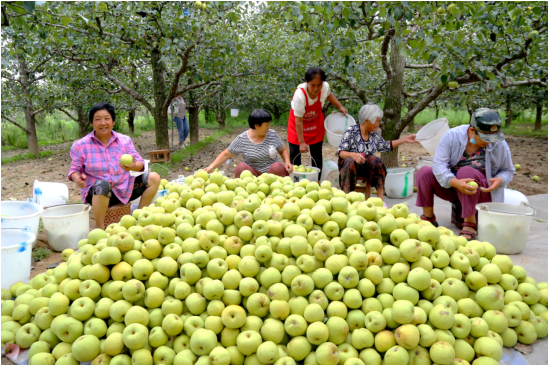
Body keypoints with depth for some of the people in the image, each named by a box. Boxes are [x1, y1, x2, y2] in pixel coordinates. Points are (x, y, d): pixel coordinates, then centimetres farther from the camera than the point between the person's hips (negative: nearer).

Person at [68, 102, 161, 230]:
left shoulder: (125, 140, 2)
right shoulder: (81, 145, -2)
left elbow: (140, 164, -2)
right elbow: (75, 169, -2)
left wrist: (133, 166, -26)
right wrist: (77, 178, -26)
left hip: (124, 188, 4)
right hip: (96, 193, -4)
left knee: (154, 178, -12)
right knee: (102, 185, -39)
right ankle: (100, 229, -30)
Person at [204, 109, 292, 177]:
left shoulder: (272, 134, 3)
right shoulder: (242, 139, -4)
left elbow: (283, 150, 14)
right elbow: (226, 155, 0)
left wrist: (287, 162, -6)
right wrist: (211, 167, -11)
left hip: (272, 173, 1)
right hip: (253, 173, -1)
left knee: (277, 167, -31)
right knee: (241, 167, -30)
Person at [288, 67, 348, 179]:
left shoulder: (325, 87, -22)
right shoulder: (299, 95, -36)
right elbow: (299, 121, -30)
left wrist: (340, 107, -1)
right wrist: (301, 142, -29)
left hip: (316, 122, 4)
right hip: (298, 123, -3)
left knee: (317, 156, 3)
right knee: (295, 155, -6)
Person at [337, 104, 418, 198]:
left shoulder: (374, 134, 4)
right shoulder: (351, 131, -12)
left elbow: (386, 146, 19)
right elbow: (340, 152, -17)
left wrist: (405, 139, 16)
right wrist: (353, 155, -37)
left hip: (366, 166, 4)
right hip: (349, 163, -4)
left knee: (377, 162, -26)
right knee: (350, 162, -37)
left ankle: (380, 198, -25)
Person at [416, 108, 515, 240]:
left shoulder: (500, 145, -8)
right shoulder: (452, 136, -14)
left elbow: (508, 171, 6)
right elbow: (439, 165, -22)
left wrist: (500, 180, -20)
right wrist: (455, 182, -41)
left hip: (481, 191, -1)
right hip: (451, 185, 1)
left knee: (466, 171, -35)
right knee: (424, 172, -25)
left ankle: (470, 223, -25)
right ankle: (428, 217, -10)